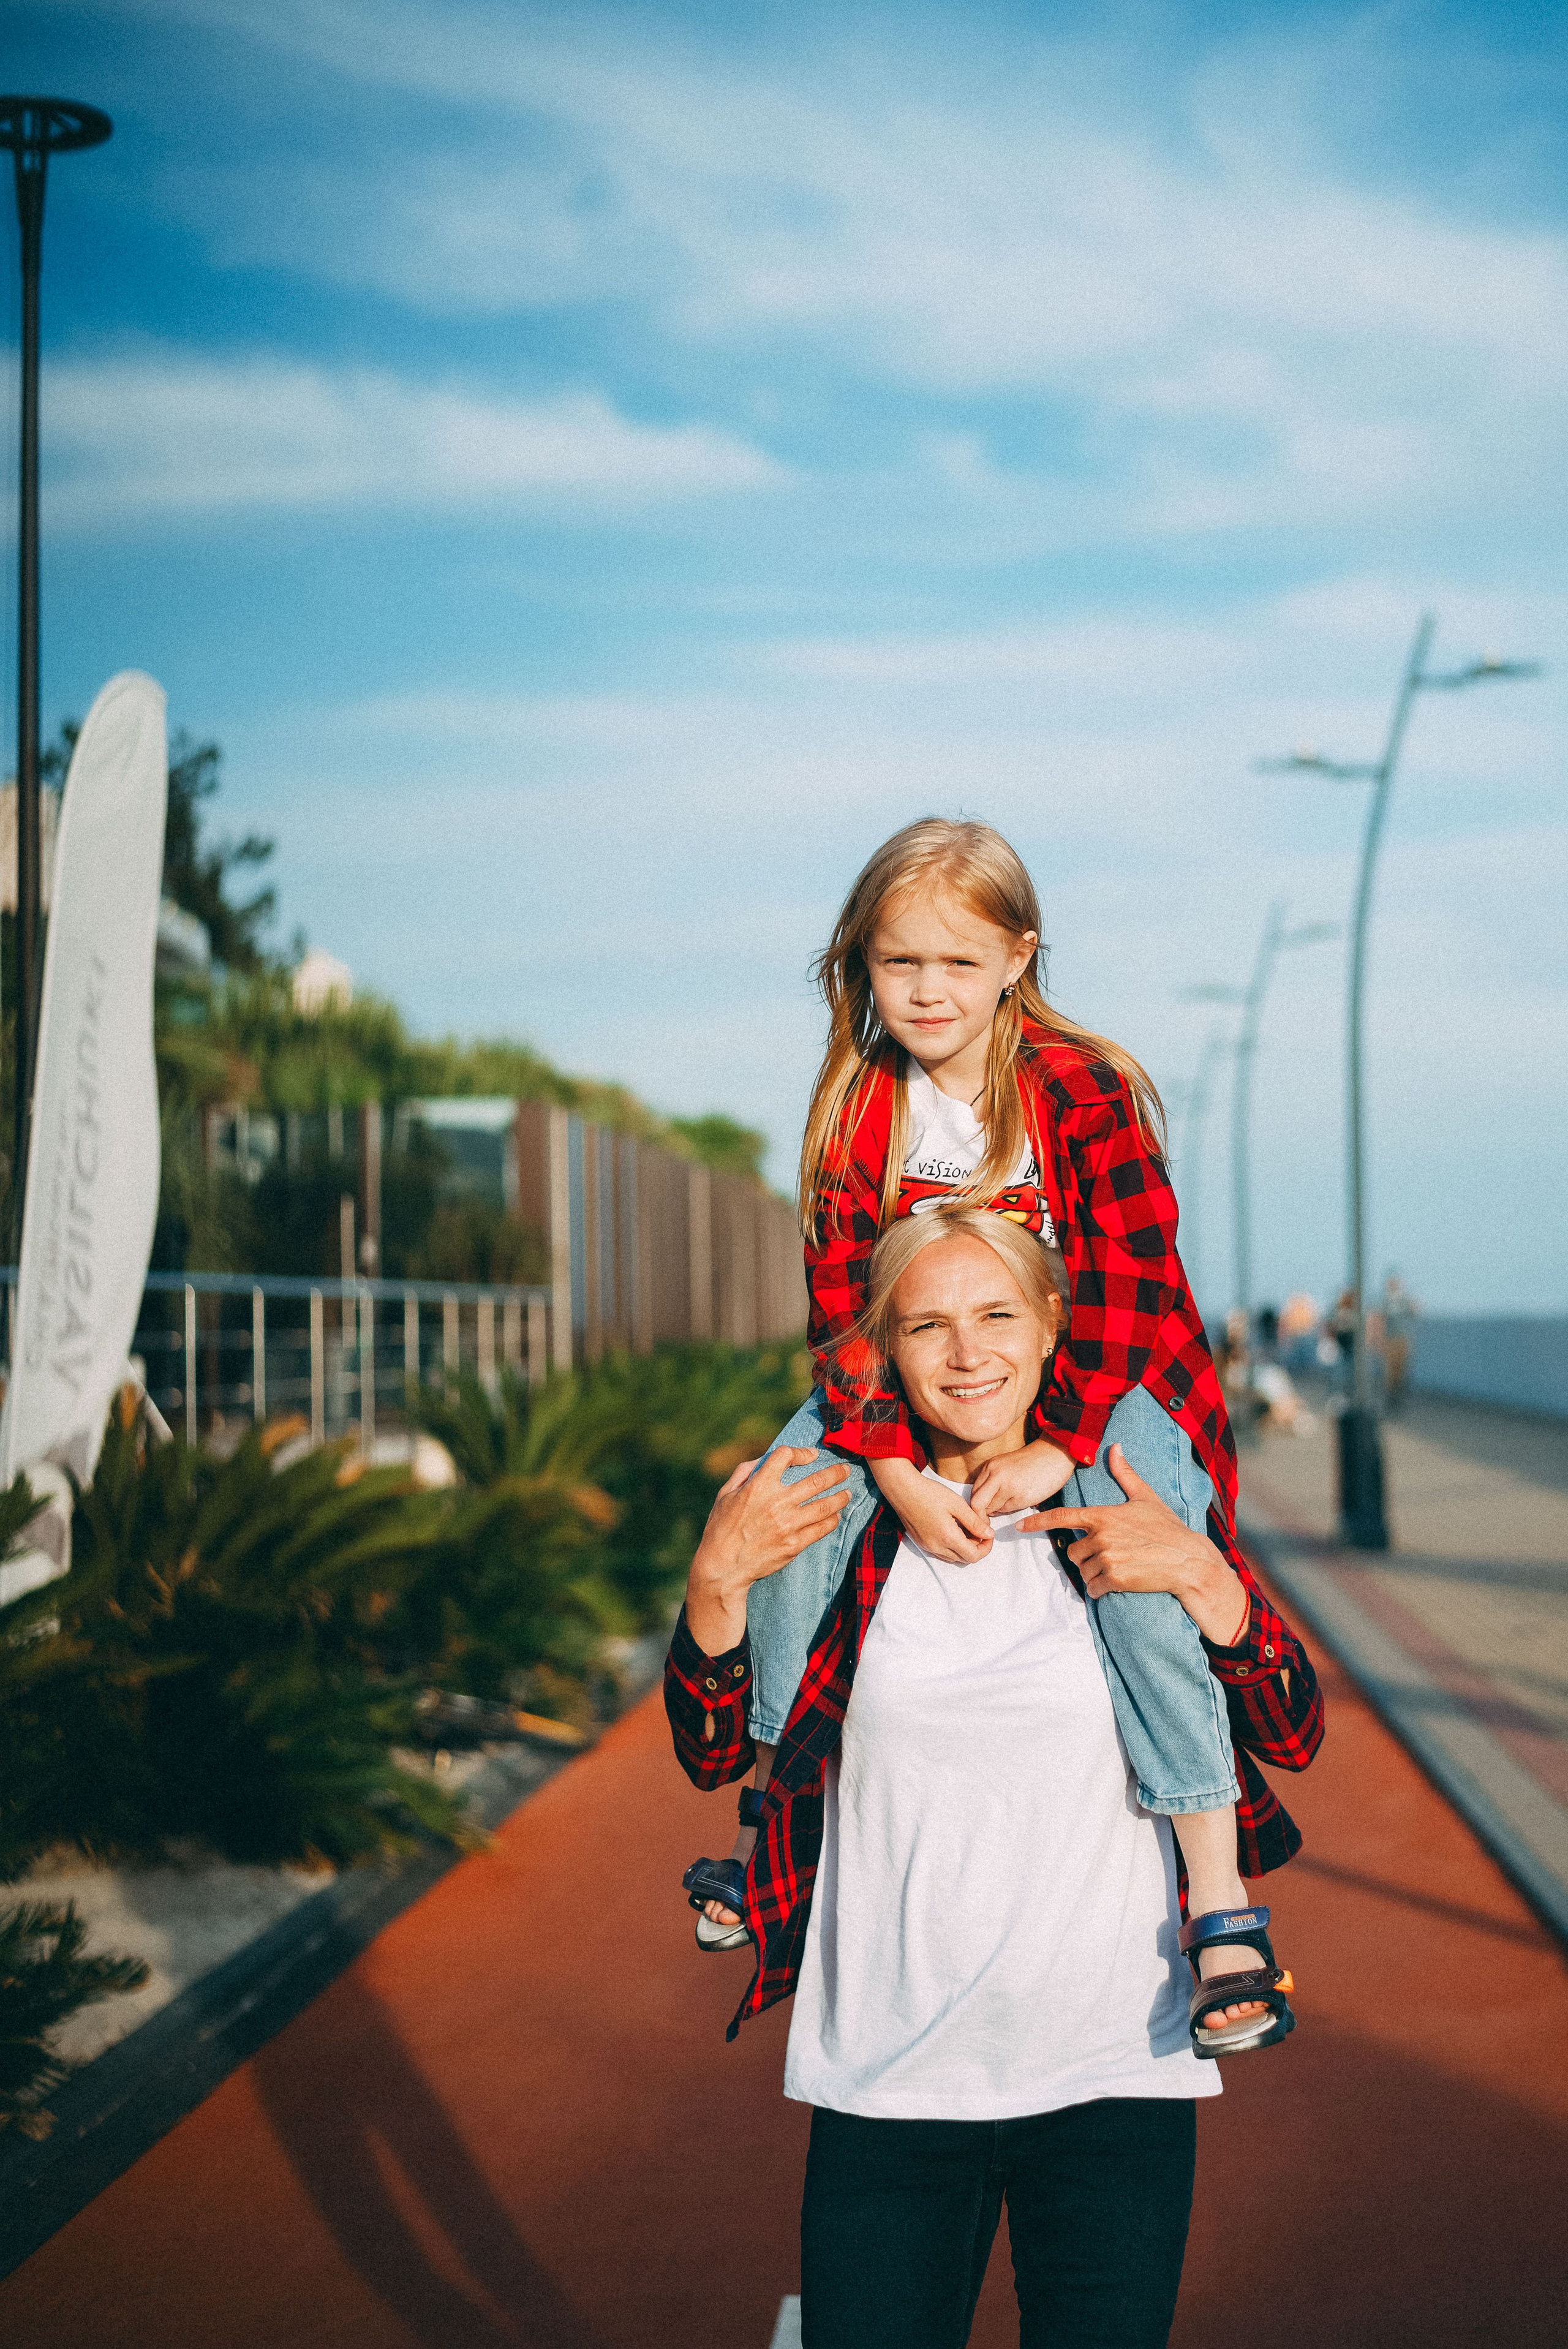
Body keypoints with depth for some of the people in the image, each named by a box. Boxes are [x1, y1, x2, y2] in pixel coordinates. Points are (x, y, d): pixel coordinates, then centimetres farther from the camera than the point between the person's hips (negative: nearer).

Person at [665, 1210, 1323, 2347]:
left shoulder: (1134, 1518, 2)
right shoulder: (840, 1521, 2)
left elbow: (1295, 1737, 0)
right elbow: (713, 1752, 3)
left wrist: (1201, 1576, -15)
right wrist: (718, 1581, -13)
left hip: (1113, 2073, 0)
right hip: (884, 2075, 0)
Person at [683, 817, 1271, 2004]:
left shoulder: (1087, 1090, -15)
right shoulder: (856, 1112, -4)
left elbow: (1128, 1286, -18)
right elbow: (842, 1303, -9)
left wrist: (1058, 1447, -28)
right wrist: (898, 1472, -24)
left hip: (1107, 1384, -4)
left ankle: (1219, 1893, -27)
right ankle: (764, 1806, -2)